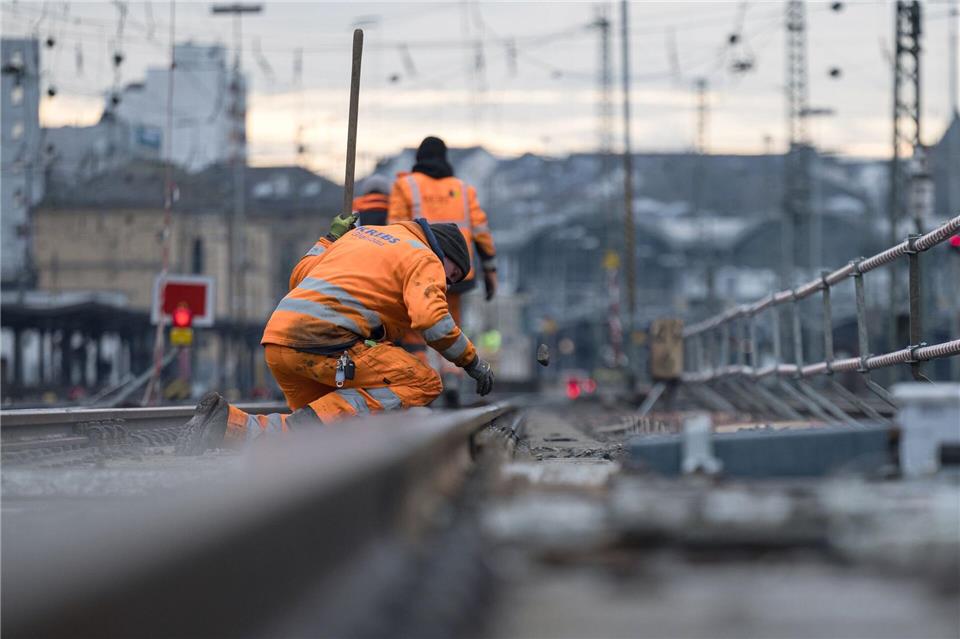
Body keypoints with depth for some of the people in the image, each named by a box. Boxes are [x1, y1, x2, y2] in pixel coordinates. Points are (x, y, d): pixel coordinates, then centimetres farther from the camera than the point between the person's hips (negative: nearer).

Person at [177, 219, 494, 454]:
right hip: (322, 341, -8)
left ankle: (228, 423, -3)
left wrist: (328, 239, 45)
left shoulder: (363, 233, 30)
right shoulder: (425, 260, 7)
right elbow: (432, 319, -10)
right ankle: (311, 423, -22)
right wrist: (472, 362, 2)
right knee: (423, 383, -7)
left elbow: (300, 277, 30)